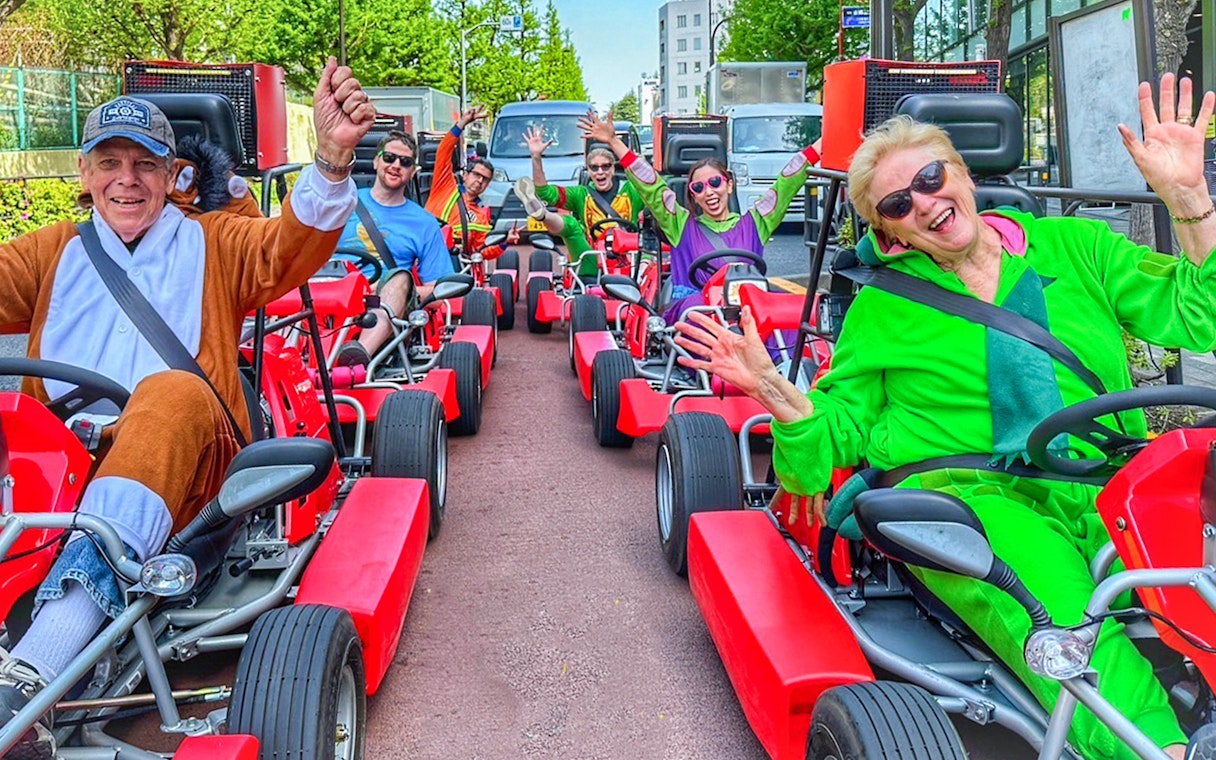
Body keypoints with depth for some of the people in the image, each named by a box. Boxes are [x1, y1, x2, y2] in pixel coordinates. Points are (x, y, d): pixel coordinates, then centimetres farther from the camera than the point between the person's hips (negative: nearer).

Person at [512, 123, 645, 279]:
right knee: (570, 224, -21)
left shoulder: (629, 191, 13)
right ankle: (540, 213, -48)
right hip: (591, 265, 1)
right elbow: (546, 193, 4)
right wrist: (536, 157, -10)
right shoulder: (581, 194, 15)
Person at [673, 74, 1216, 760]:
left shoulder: (1074, 246, 16)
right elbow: (841, 430, 10)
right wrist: (773, 390, -9)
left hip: (1108, 490, 3)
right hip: (967, 492, -2)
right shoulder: (882, 308, 14)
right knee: (1057, 600, -35)